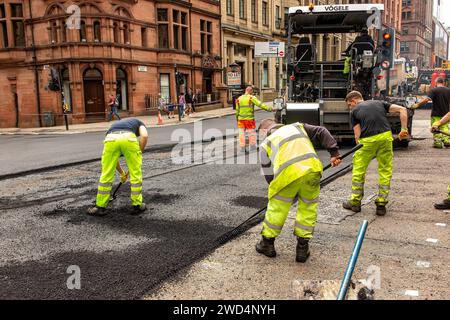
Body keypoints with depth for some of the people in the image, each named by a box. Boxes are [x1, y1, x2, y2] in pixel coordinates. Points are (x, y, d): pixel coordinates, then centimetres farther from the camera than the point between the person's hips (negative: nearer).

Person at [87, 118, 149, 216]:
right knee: (136, 174, 16)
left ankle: (100, 207, 25)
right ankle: (137, 205, 25)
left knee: (106, 175, 17)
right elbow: (144, 136, 9)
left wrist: (122, 173, 58)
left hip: (110, 139, 3)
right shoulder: (138, 122, 37)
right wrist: (139, 154, 18)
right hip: (129, 138, -3)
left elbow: (113, 159, 46)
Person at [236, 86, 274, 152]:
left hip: (241, 119, 4)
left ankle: (242, 147, 11)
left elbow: (237, 110, 8)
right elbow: (260, 104, -16)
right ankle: (252, 146, 16)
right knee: (252, 132, 10)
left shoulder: (239, 99, 6)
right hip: (249, 119, -3)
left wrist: (237, 118, 18)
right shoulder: (252, 98, -7)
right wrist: (269, 109, -17)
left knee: (241, 133, 10)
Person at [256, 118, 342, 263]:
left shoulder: (265, 144, 23)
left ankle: (267, 243, 33)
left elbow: (269, 175, 17)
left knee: (277, 208, 17)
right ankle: (302, 247, 24)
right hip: (312, 169, 2)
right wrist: (334, 152, 15)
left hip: (287, 174, -2)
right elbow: (321, 132, 18)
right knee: (308, 207, 19)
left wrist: (275, 188, 29)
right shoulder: (297, 126, 30)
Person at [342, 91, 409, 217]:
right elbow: (402, 109, 14)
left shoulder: (355, 111, 15)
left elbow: (357, 135, 6)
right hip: (385, 136, 3)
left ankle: (355, 202, 23)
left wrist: (359, 147, 16)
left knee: (358, 170, 14)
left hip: (367, 140, -2)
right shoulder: (379, 103, 24)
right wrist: (404, 129, 12)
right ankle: (381, 204, 16)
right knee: (385, 171, 13)